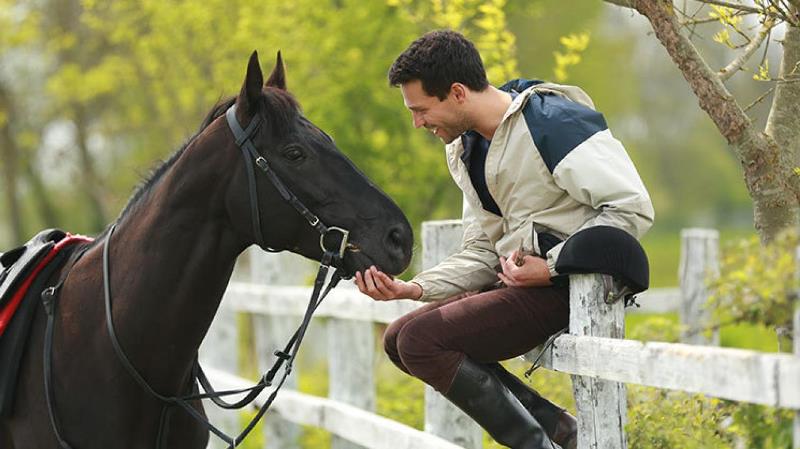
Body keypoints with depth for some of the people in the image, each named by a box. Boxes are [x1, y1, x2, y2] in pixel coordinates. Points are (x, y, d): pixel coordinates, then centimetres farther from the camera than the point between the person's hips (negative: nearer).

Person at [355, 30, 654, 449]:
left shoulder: (556, 123, -16)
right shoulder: (466, 149, 12)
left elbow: (633, 209, -20)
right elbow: (480, 253, 15)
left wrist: (552, 266, -20)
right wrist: (413, 288, -1)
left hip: (569, 288, -10)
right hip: (516, 281, 10)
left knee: (420, 340, -19)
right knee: (397, 339, 8)